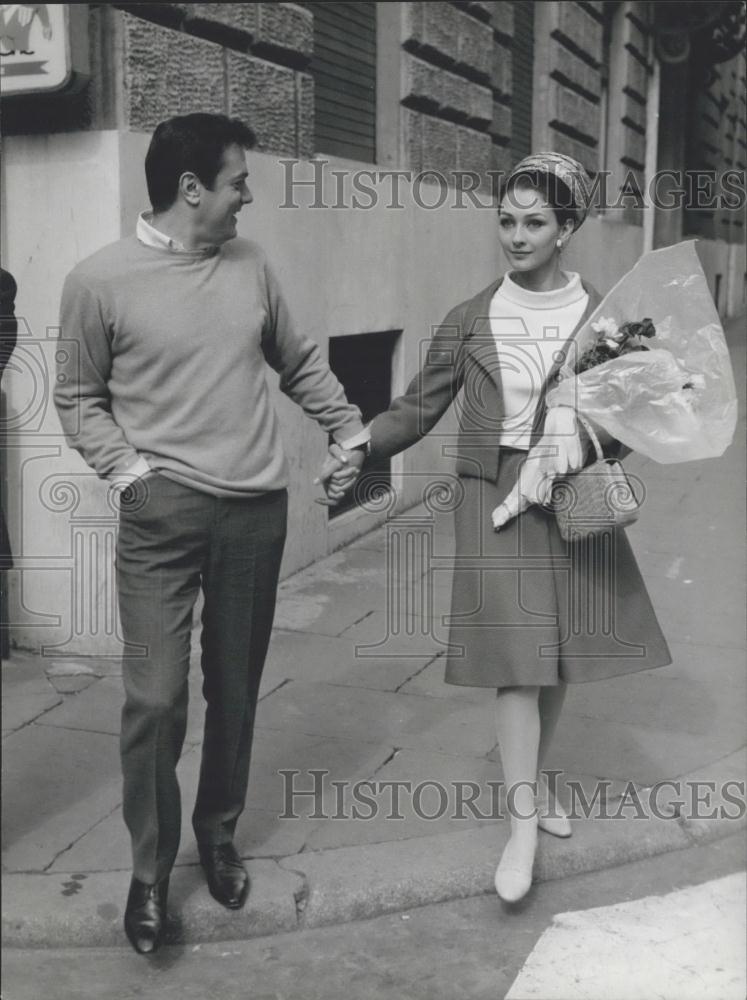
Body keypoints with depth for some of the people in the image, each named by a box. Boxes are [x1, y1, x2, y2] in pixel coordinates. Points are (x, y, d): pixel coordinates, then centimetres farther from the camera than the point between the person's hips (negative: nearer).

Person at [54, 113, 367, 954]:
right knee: (155, 699, -5)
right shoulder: (99, 280, -6)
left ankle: (218, 836, 33)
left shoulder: (249, 264, 6)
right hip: (162, 515, -4)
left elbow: (299, 363, 18)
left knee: (235, 689, 12)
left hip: (257, 509, 4)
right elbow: (78, 399, 3)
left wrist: (352, 431, 15)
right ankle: (149, 870, 16)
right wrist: (127, 469, -10)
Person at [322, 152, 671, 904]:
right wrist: (358, 447, -13)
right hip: (495, 501, -2)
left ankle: (538, 779, 35)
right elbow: (419, 407, 1)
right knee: (516, 656, -5)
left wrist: (578, 448, -14)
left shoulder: (602, 316, 3)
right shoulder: (470, 321, 1)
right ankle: (523, 823, 3)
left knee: (559, 652, 12)